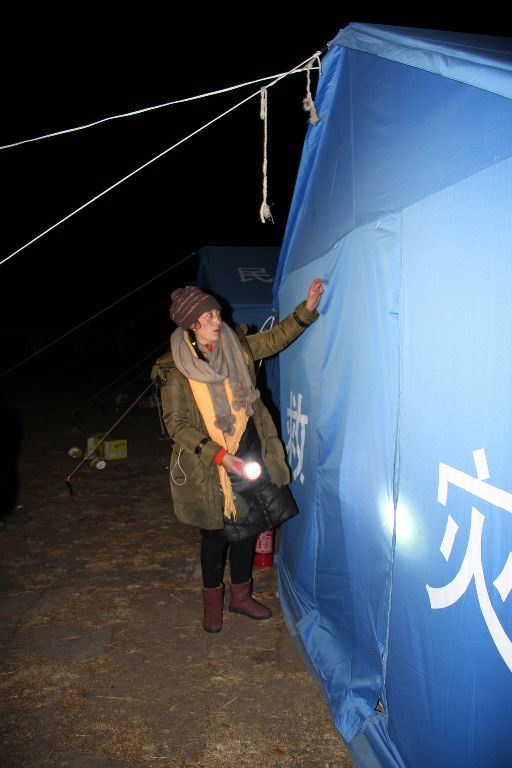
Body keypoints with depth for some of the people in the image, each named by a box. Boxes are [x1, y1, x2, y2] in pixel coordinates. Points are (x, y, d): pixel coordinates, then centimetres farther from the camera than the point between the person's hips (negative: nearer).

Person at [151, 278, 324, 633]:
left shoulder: (236, 347, 0)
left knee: (249, 526, 16)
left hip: (252, 455, 5)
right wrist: (217, 455, -21)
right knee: (217, 533, 11)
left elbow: (275, 338, 7)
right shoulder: (175, 369, -13)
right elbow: (175, 423, -13)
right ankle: (213, 602, 37)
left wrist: (308, 307, -6)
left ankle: (241, 596, 39)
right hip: (210, 467, -4)